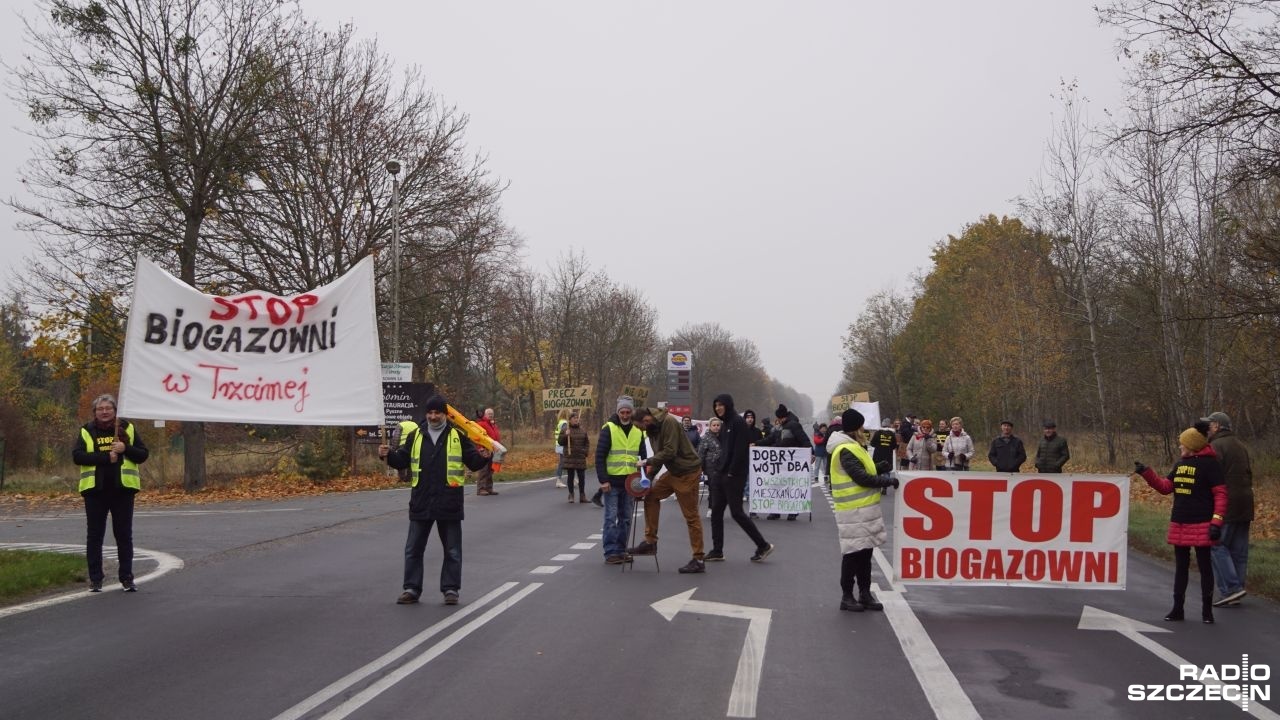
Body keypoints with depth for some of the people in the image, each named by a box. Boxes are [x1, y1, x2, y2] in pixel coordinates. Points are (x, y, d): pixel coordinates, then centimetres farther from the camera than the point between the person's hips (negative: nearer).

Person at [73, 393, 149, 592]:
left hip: (123, 489, 0)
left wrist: (125, 449, -14)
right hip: (95, 490, 0)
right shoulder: (87, 431, 4)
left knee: (124, 535, 4)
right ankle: (95, 579, 14)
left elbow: (143, 455, 4)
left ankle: (126, 578, 11)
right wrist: (105, 457, -16)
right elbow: (77, 456, -8)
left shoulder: (127, 428, 6)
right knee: (94, 535, 6)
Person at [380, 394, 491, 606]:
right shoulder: (415, 436, 7)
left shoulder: (458, 436, 0)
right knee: (413, 548, 7)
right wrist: (388, 455, -8)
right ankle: (411, 589, 17)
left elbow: (473, 462, 2)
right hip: (421, 503, 2)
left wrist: (484, 457, -18)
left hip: (449, 503, -2)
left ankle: (450, 589, 16)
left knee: (452, 550, 6)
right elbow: (402, 460, 10)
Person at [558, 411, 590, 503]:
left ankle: (582, 496, 9)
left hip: (581, 457, 3)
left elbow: (587, 442, 16)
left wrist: (586, 452, 2)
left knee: (582, 477, 2)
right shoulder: (564, 429, -1)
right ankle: (571, 495, 10)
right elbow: (560, 442, -3)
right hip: (569, 457, -3)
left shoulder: (582, 430, 9)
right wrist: (565, 435, -19)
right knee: (570, 476, 3)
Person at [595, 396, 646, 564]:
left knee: (626, 518, 9)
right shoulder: (608, 429, -6)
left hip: (629, 482, 5)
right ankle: (610, 552, 2)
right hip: (612, 482, -5)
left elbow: (643, 456, 16)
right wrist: (603, 480, -14)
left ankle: (621, 550, 18)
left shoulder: (638, 431, 9)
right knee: (611, 517, -3)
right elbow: (600, 456, -8)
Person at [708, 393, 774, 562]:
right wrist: (719, 469, 10)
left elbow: (740, 450, -19)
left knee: (736, 512, -7)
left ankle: (763, 545, 3)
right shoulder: (725, 424, 16)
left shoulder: (738, 422, -12)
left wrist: (732, 472, -19)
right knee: (716, 510, 7)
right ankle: (717, 550, 12)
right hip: (723, 473, 9)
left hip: (735, 475, -9)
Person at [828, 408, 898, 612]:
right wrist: (888, 481, -14)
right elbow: (862, 478, -22)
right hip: (854, 511, -10)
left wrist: (879, 468, 2)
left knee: (865, 552, 14)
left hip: (863, 509, 10)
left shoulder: (853, 447, 16)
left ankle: (865, 594, 22)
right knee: (853, 553, -3)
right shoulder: (846, 450, -17)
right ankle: (847, 596, 6)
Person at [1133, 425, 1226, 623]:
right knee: (1181, 567, 12)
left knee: (1204, 566, 3)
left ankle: (1207, 610, 11)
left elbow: (1220, 494, -13)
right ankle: (1177, 608, 18)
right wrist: (1146, 473, 3)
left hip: (1201, 525, -7)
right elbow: (1165, 487, 14)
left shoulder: (1210, 463, -10)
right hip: (1179, 524, 7)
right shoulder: (1180, 463, 12)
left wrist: (1216, 522, -19)